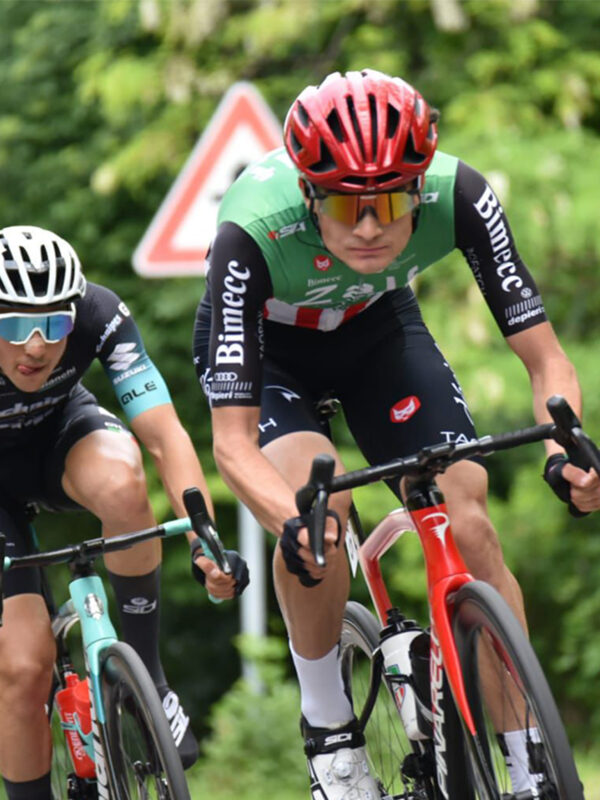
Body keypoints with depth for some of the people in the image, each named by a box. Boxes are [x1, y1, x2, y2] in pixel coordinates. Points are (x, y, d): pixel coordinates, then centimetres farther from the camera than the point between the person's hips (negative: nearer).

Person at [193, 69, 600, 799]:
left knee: (467, 522, -15)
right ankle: (327, 726, -8)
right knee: (317, 499, -30)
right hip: (266, 344, -2)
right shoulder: (254, 234, -40)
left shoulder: (457, 197, -33)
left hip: (376, 328, 2)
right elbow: (231, 439, -39)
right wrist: (290, 522, -58)